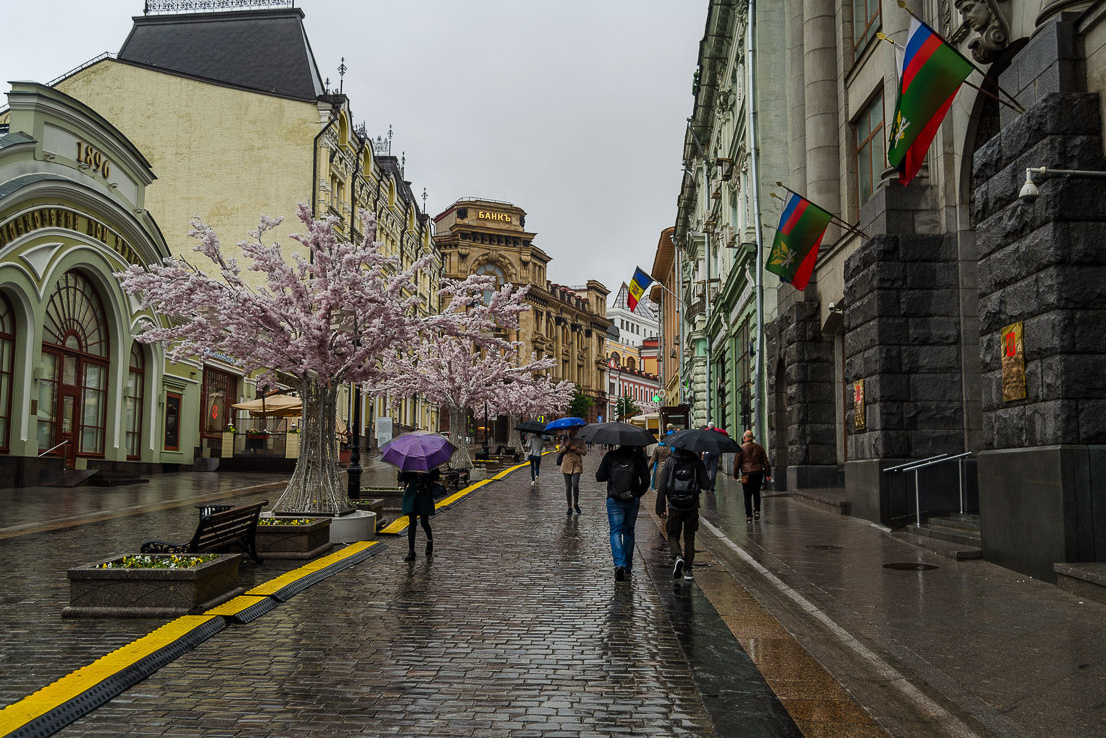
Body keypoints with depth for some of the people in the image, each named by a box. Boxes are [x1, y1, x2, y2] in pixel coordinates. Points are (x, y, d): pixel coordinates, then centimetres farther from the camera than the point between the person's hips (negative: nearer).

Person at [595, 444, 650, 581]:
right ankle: (628, 567, 21)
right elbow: (646, 481, -2)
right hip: (633, 500, 1)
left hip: (614, 500, -1)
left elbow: (599, 477, 1)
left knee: (616, 532, -1)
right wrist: (638, 494, 12)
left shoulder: (610, 456, -2)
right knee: (629, 531, 15)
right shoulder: (638, 457, -1)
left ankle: (619, 564, -20)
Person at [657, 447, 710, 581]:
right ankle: (687, 570, 11)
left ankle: (678, 556, -16)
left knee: (673, 535, 13)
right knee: (689, 537, 12)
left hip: (674, 506, -1)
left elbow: (662, 485, -4)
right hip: (692, 506, 1)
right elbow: (706, 484, -4)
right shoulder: (697, 462, -3)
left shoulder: (670, 461, -3)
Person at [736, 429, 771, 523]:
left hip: (747, 474, -3)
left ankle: (749, 516, 0)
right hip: (758, 473, 3)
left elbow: (737, 463, -1)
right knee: (756, 493, 17)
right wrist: (767, 474, 14)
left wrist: (735, 475, 7)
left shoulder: (741, 448, -1)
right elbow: (765, 461, 11)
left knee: (747, 495, 2)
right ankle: (757, 510, 2)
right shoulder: (759, 447, 11)